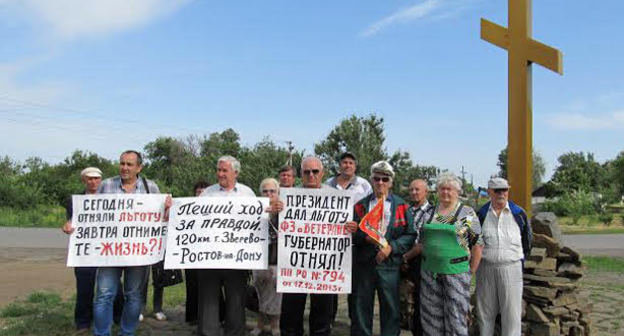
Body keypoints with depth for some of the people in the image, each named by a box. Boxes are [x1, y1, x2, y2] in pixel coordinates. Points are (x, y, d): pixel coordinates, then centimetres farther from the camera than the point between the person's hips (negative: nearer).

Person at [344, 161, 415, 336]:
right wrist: (364, 237, -14)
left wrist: (391, 247, -12)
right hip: (363, 264, 1)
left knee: (391, 308, 5)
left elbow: (410, 235, 1)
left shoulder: (401, 205, 7)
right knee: (361, 308, 7)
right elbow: (353, 235, 7)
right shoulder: (361, 205, 11)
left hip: (389, 264, -1)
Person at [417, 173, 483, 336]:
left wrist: (471, 271, -5)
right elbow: (421, 242, 16)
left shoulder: (467, 213, -2)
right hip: (429, 271, 4)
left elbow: (477, 244, -4)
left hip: (456, 271, -4)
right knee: (431, 315, 10)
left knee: (456, 315, 1)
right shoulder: (429, 212, 10)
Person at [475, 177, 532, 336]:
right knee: (485, 310, 10)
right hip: (485, 268, 1)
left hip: (511, 267, -1)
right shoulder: (481, 214, 3)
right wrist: (478, 258, 9)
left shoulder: (519, 214, 2)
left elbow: (527, 239, 13)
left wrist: (519, 258, 13)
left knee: (511, 311, 1)